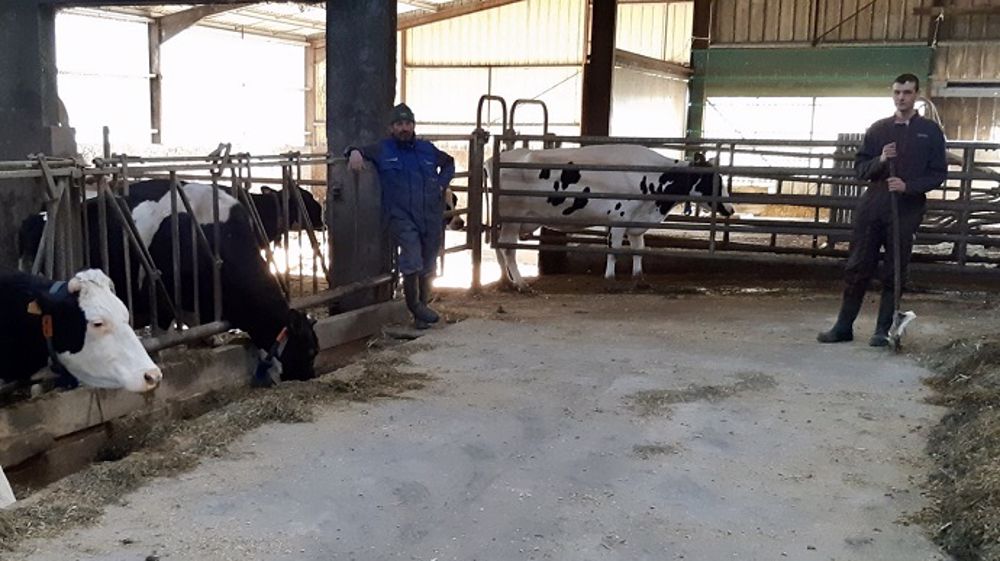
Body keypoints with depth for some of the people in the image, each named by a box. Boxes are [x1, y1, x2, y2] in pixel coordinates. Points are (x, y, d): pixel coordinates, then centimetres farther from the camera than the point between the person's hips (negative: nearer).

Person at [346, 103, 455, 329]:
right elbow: (358, 150, 10)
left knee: (428, 266, 11)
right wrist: (355, 152, -15)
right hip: (402, 217, -4)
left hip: (431, 217, 4)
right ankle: (414, 305, -3)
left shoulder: (427, 149, 13)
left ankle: (422, 307, 26)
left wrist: (441, 184, 14)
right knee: (412, 262, -22)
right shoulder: (383, 150, 5)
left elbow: (449, 162, 30)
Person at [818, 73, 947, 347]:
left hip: (906, 210, -2)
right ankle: (843, 326, 10)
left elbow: (938, 173, 1)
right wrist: (880, 161, -12)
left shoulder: (930, 131, 5)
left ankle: (883, 330, 10)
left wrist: (908, 185, -15)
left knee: (894, 273, 2)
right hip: (872, 207, 2)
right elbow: (859, 167, 9)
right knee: (857, 268, 3)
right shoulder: (878, 129, 10)